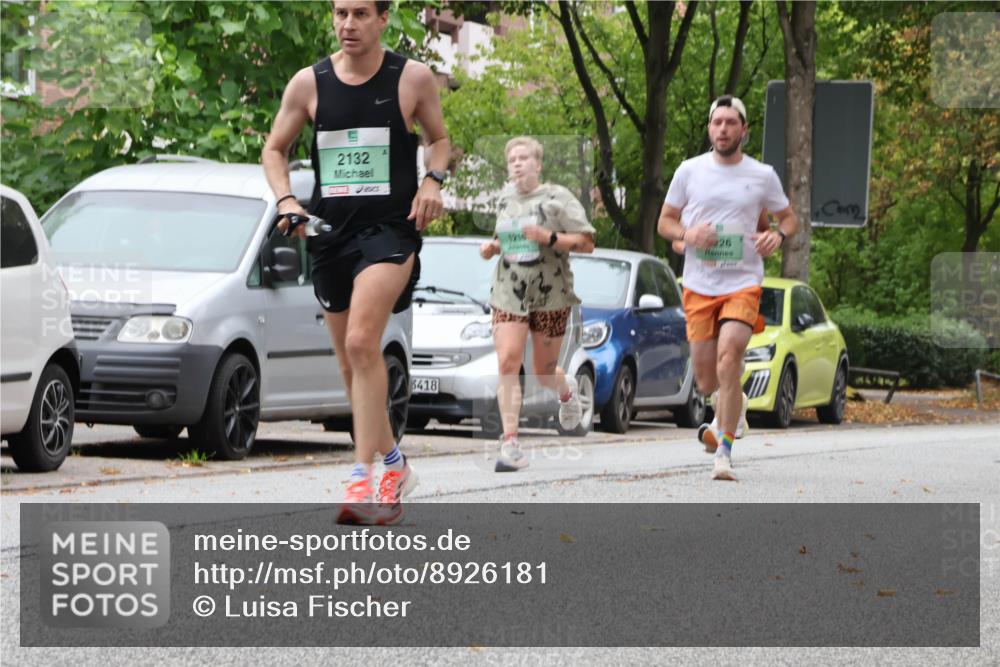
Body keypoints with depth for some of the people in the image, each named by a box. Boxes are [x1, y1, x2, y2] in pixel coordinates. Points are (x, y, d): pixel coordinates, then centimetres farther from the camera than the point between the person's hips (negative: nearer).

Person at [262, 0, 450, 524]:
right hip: (330, 231, 4)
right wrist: (285, 199, -3)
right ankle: (394, 465, 30)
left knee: (361, 343, -23)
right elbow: (275, 148, 14)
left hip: (390, 229, -4)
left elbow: (439, 138, 14)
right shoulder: (309, 83, 4)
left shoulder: (413, 78, 0)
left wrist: (432, 180, -5)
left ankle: (363, 477, -23)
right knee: (351, 363, 10)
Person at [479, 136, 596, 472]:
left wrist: (549, 238, -21)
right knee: (507, 362, -15)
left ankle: (566, 390, 45)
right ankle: (510, 442, -16)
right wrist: (491, 247, 8)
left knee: (544, 371, 6)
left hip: (549, 294, -3)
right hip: (508, 295, 3)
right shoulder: (506, 199, 12)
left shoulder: (557, 198, -4)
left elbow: (586, 243, -7)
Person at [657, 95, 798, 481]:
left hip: (743, 285, -2)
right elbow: (664, 222, 11)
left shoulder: (762, 176, 3)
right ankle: (733, 407, 40)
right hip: (699, 287, 2)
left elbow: (788, 218, 17)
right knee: (706, 383, 4)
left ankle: (724, 451, -17)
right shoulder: (690, 171, 4)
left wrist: (778, 235, -7)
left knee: (728, 361, -23)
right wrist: (687, 234, -11)